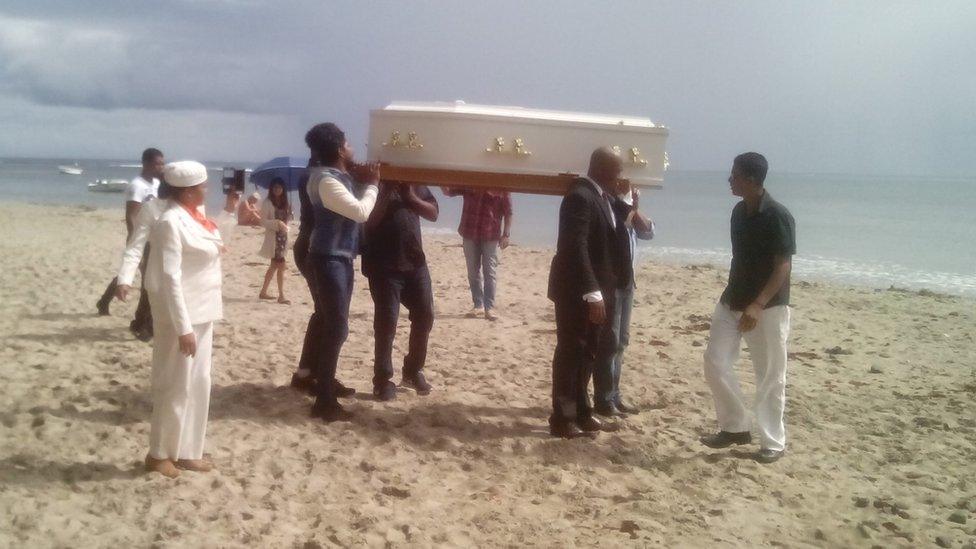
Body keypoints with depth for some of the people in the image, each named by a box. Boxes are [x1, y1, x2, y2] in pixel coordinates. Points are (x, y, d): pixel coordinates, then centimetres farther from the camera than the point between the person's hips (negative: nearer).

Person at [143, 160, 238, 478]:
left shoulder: (194, 217, 8)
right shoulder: (171, 222, -18)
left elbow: (214, 247, 28)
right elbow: (169, 279, -22)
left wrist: (229, 211, 19)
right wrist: (183, 327, -24)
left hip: (202, 314, 9)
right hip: (182, 317, -9)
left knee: (198, 385, 14)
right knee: (176, 386, 1)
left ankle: (187, 452, 25)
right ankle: (159, 454, 16)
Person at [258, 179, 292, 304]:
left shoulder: (285, 203, 13)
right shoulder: (267, 203, -5)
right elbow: (263, 221, -10)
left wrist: (285, 225, -3)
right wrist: (277, 223, -22)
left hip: (283, 236, 7)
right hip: (273, 237, -7)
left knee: (274, 265, 14)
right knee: (281, 265, -13)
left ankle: (263, 292, 26)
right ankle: (281, 296, -10)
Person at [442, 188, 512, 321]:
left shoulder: (501, 188, -4)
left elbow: (508, 212, -2)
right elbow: (448, 192, 7)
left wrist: (506, 234, -9)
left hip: (491, 235, -3)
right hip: (469, 234, 3)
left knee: (489, 272, -2)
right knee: (473, 272, 9)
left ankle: (490, 307, 1)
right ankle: (478, 305, 18)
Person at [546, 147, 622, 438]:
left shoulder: (599, 196, 12)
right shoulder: (579, 196, -19)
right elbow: (576, 248, -26)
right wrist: (592, 294, -28)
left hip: (594, 290, 10)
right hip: (577, 291, -10)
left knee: (587, 353, 17)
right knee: (571, 353, 0)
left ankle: (580, 411, 30)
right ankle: (562, 419, 10)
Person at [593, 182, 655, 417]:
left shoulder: (627, 202, 13)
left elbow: (648, 232, 8)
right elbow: (614, 233, -23)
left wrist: (635, 209, -6)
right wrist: (632, 209, -12)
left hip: (626, 279, 9)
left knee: (621, 340, 14)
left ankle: (614, 394, 23)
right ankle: (604, 400, 2)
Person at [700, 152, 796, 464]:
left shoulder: (778, 216, -16)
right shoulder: (739, 211, 7)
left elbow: (783, 267, -19)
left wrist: (758, 304, -29)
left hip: (768, 307, -7)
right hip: (733, 301, 7)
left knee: (770, 377, 2)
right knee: (715, 362, 3)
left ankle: (773, 442, 15)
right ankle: (735, 427, 18)